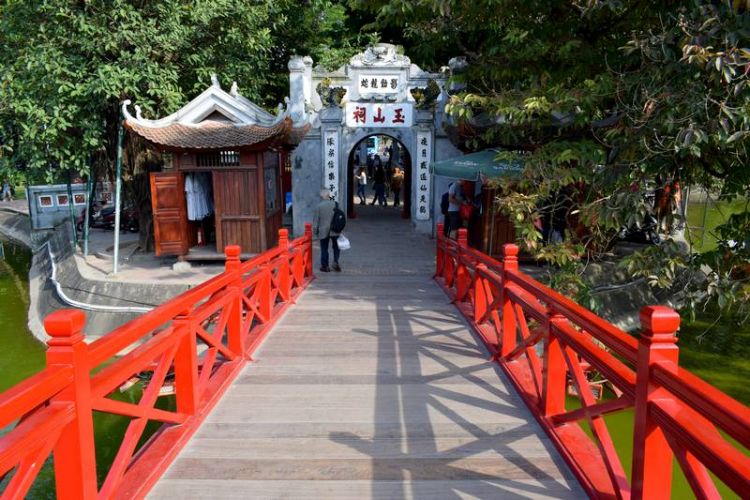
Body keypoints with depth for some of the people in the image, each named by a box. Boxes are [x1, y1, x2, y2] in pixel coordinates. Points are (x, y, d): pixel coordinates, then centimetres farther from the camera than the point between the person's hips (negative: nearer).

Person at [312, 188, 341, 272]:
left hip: (323, 231, -2)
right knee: (336, 247, 18)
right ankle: (335, 261, 4)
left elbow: (315, 220, -5)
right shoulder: (335, 204, -3)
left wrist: (315, 231, 5)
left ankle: (325, 266, 13)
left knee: (324, 249, 8)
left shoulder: (318, 206, -8)